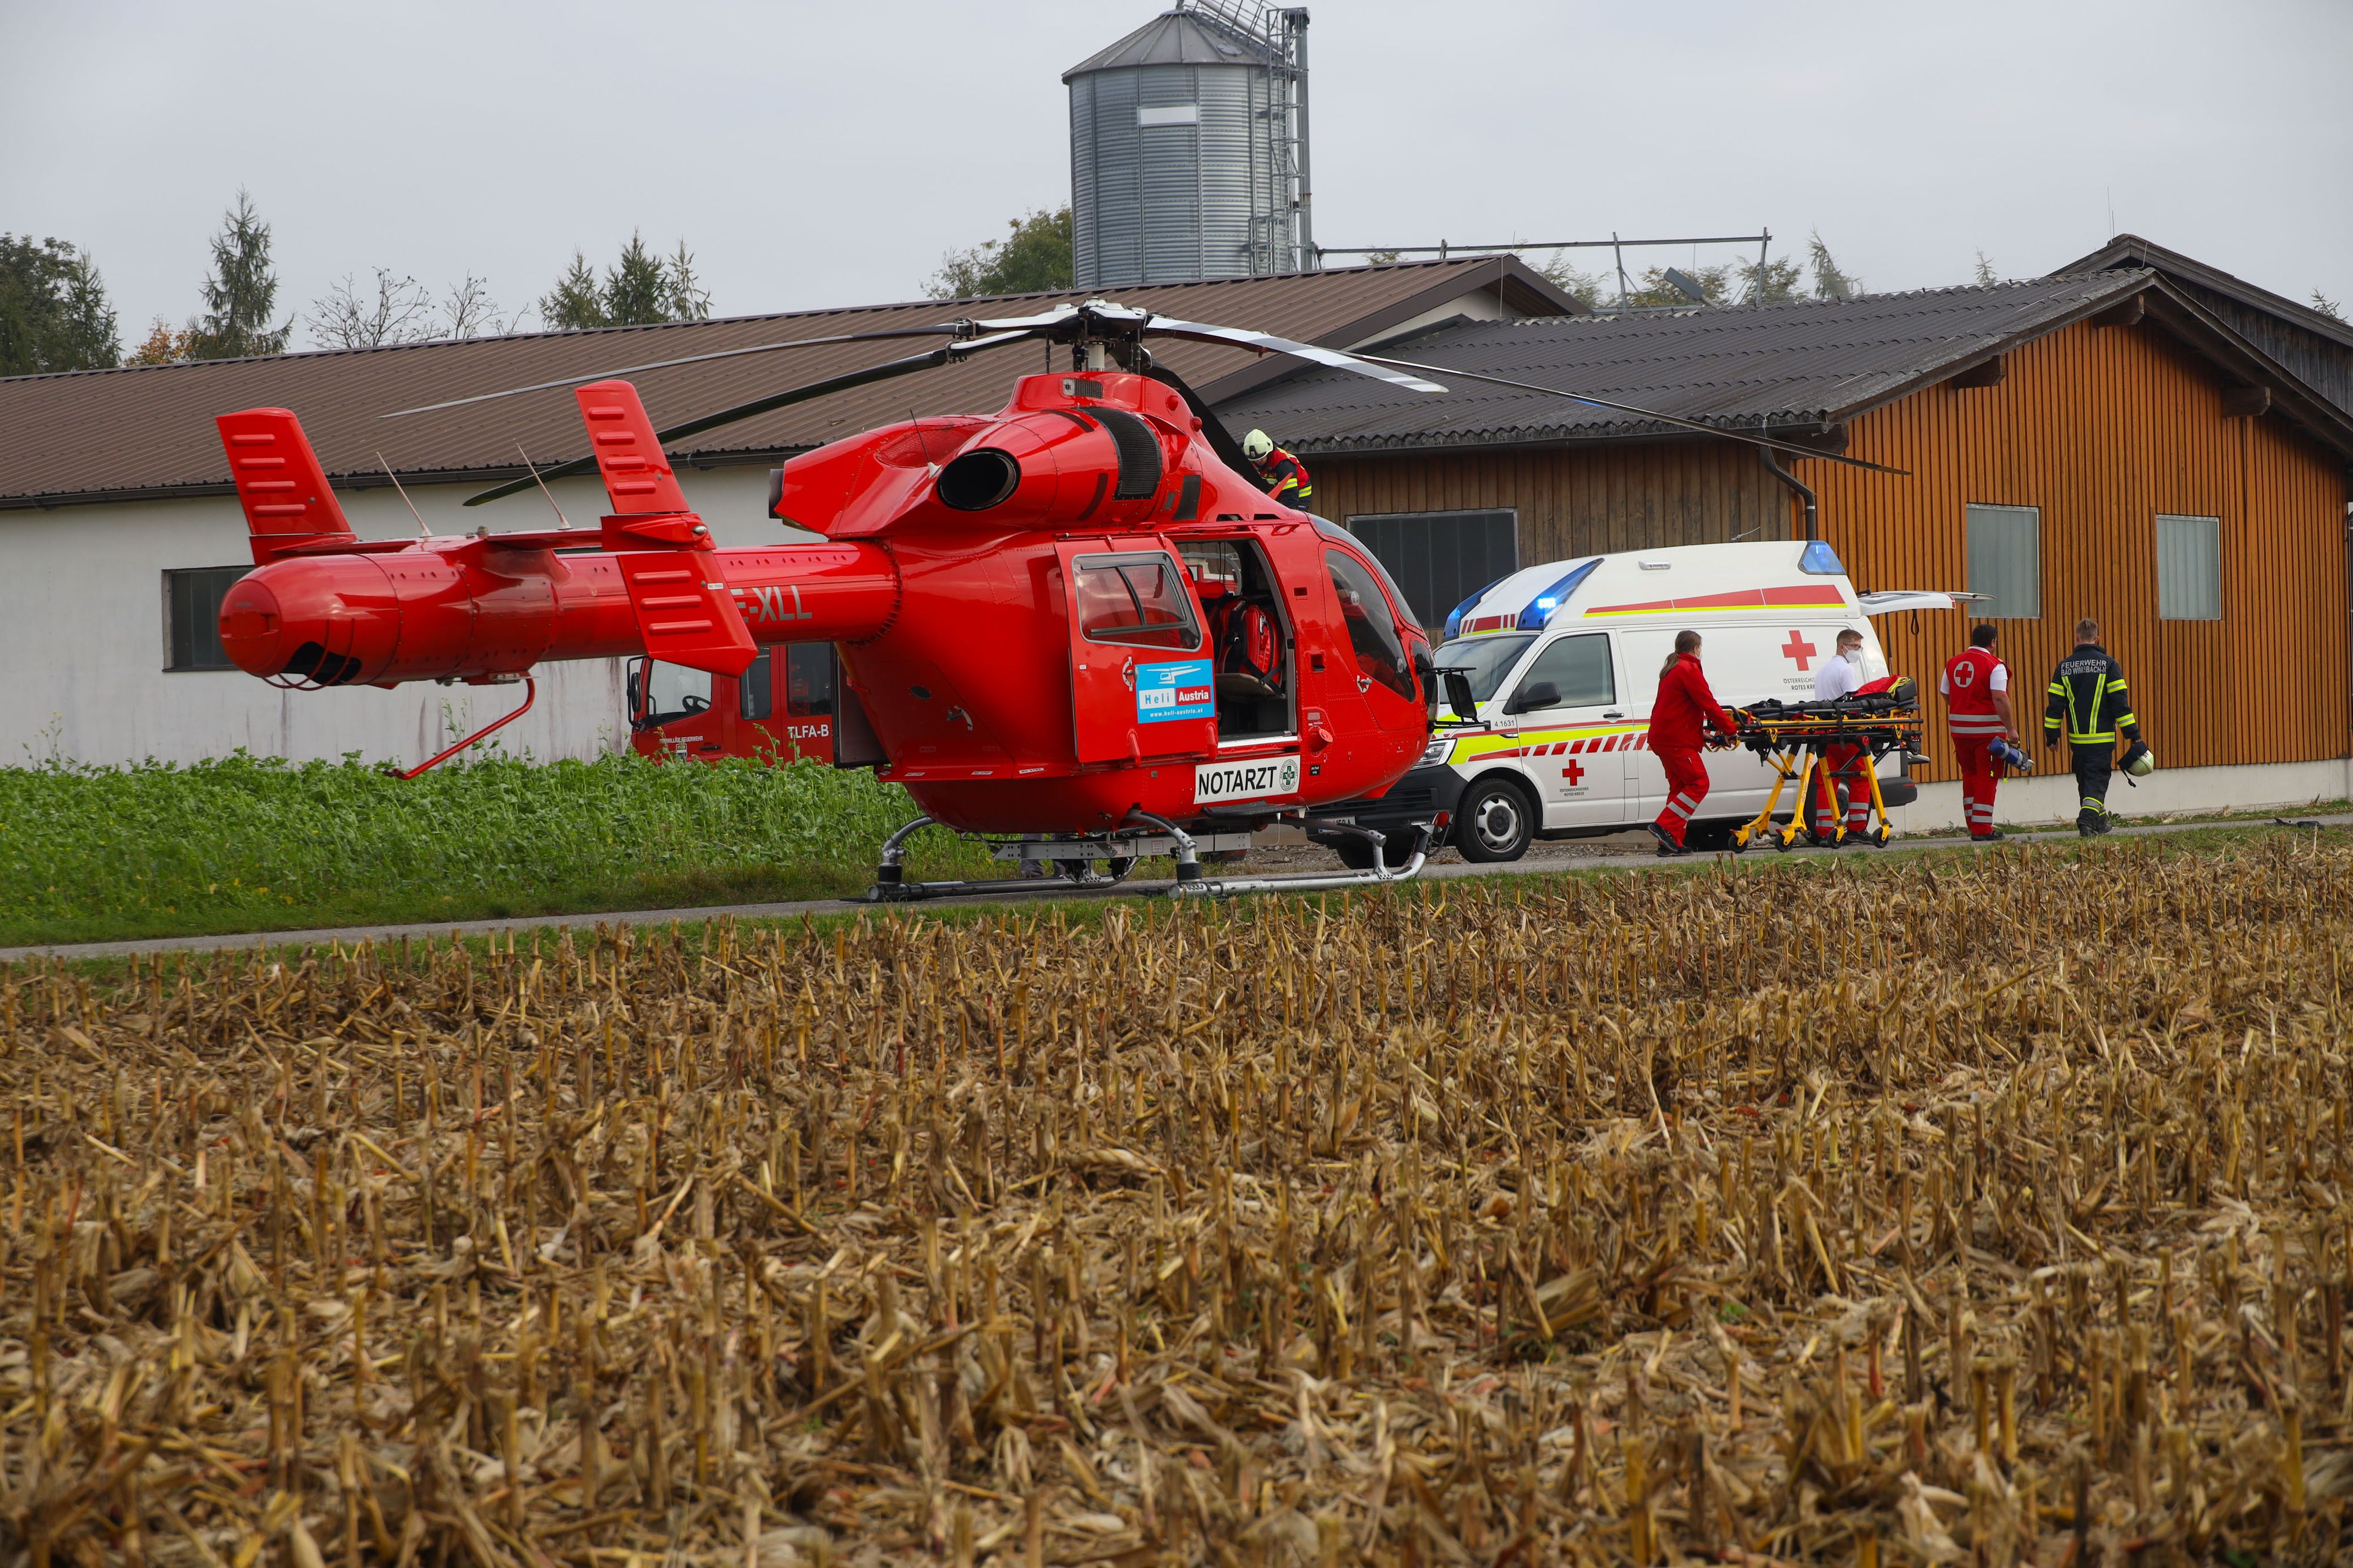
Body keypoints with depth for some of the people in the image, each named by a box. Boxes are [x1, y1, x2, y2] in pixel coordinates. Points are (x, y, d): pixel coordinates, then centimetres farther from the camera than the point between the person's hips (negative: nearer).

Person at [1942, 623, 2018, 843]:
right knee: (1987, 777, -1)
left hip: (1959, 728, 6)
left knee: (1970, 775, 16)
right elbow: (2000, 698, -18)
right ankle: (1982, 829, -4)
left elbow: (1944, 694, 17)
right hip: (1988, 729, -6)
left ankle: (1973, 824, 20)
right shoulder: (1994, 666, -10)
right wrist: (2011, 729, -15)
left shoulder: (1953, 663, 9)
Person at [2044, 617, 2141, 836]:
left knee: (2085, 779, 17)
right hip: (2102, 739, -3)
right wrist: (2133, 734, -2)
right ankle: (2088, 817, -24)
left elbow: (2055, 704, 4)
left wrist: (2052, 733, 13)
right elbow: (2120, 702, -6)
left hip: (2077, 740, 3)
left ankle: (2100, 821, 26)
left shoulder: (2065, 667, 4)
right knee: (2097, 779, -3)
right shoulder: (2108, 665, -4)